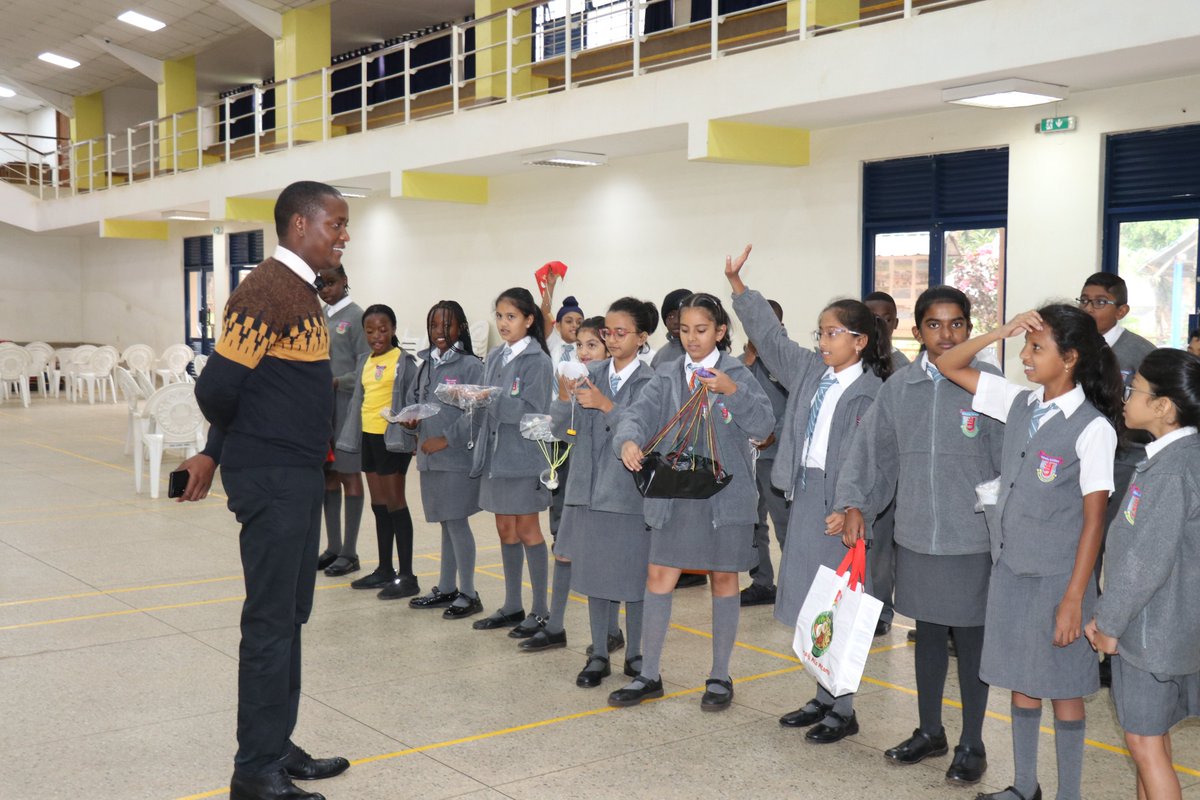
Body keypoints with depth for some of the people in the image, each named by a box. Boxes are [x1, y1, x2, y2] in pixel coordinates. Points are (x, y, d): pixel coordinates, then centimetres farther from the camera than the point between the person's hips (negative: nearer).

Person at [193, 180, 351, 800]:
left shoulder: (300, 291, 14)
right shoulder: (267, 291, -17)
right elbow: (218, 385, -20)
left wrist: (216, 452, 17)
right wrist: (230, 447, 0)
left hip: (299, 477, 10)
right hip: (273, 481, -10)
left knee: (290, 616, 16)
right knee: (270, 622, -2)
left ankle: (278, 749, 28)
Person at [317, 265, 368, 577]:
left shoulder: (356, 317, -8)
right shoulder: (320, 317, 13)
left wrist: (336, 383, -21)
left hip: (345, 408, -7)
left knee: (349, 476, 1)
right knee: (328, 476, 11)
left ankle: (349, 552, 7)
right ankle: (333, 547, 20)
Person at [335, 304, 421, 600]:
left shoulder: (404, 361, -8)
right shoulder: (364, 362, 12)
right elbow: (357, 400, 16)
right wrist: (350, 435, 13)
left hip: (392, 438, -7)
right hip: (369, 437, 7)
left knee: (395, 503, -4)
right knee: (378, 504, 13)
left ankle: (406, 576, 2)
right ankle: (384, 570, 23)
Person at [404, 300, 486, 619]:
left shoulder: (470, 366, -9)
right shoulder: (426, 365, 12)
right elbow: (414, 399, 19)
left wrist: (446, 439, -16)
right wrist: (411, 420, -2)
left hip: (458, 457, -6)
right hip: (430, 458, 7)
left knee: (456, 522, -3)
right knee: (447, 524, 15)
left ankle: (468, 594, 7)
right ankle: (446, 589, 24)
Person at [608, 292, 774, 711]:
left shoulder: (737, 375, -1)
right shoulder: (667, 377, 7)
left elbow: (763, 427, -11)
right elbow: (640, 413, -7)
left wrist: (732, 392, -25)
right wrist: (628, 440, -29)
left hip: (726, 493, -2)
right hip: (675, 492, 2)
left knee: (724, 579, 8)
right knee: (658, 577, 3)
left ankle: (720, 677, 21)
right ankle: (648, 676, 16)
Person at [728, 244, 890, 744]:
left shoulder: (871, 393, -12)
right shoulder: (809, 371, 9)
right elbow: (771, 338, 15)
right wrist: (737, 285, 11)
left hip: (839, 506, -8)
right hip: (805, 495, 8)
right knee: (809, 608, 14)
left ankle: (843, 711, 13)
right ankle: (824, 697, 28)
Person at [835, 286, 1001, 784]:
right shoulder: (899, 387, 2)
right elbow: (872, 449, 7)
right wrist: (854, 503, 0)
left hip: (972, 539, -4)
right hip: (916, 537, 4)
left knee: (971, 639, 8)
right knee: (928, 634, 17)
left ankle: (971, 744, 24)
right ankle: (929, 732, 34)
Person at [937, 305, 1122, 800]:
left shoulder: (1092, 428, -14)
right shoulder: (1019, 404, 2)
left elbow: (1093, 519, -13)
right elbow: (949, 366, 8)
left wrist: (1074, 599, -14)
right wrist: (999, 332, -7)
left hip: (1057, 576, -6)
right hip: (1009, 568, 6)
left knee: (1063, 687, 7)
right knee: (1021, 680, 16)